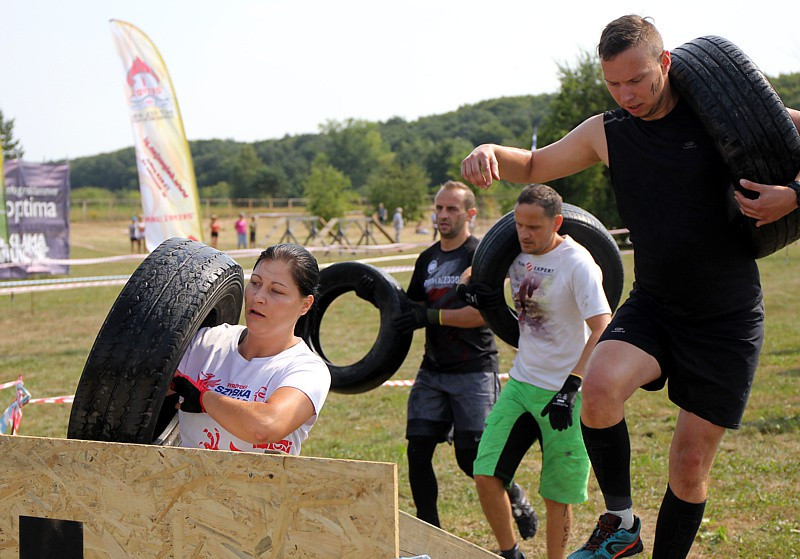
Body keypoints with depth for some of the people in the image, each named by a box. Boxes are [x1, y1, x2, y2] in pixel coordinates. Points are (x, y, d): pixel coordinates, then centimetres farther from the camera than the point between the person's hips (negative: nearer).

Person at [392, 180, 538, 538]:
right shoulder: (428, 259, 16)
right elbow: (412, 308, 21)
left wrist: (432, 316, -21)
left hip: (474, 370, -6)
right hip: (433, 370, 6)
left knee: (472, 459, -6)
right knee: (418, 452, -1)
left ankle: (516, 499, 21)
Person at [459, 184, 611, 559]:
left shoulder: (577, 263, -16)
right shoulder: (516, 252, 3)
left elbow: (602, 330, -21)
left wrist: (570, 388, -28)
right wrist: (471, 288, 0)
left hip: (564, 392, -5)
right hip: (520, 383, 6)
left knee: (557, 496, 2)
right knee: (486, 476, -3)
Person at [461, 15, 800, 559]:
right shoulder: (605, 133, 3)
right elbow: (536, 165, 15)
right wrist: (491, 152, -6)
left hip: (729, 320, -2)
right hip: (653, 306, 2)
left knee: (690, 463, 1)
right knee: (600, 389, -28)